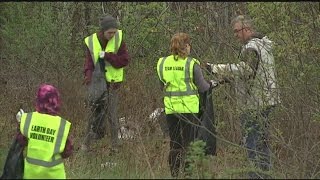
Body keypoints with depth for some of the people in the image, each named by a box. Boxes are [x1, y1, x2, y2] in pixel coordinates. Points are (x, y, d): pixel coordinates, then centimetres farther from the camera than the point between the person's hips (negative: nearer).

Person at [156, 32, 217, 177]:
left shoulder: (163, 63, 3)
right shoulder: (191, 63, -10)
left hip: (170, 108, 4)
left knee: (174, 144, 11)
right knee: (189, 144, 4)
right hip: (188, 108, -4)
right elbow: (202, 87, -5)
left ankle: (174, 174, 12)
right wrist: (211, 84, 15)